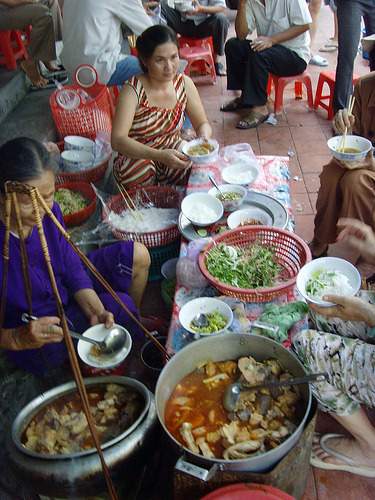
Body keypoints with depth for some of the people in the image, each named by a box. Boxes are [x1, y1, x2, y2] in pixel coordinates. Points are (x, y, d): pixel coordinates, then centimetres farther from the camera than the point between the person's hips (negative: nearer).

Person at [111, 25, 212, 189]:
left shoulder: (184, 83, -5)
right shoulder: (133, 90, -19)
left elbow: (203, 124, 4)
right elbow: (118, 140, -28)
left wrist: (204, 139, -21)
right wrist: (159, 155, -39)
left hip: (174, 153, 4)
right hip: (137, 157, -3)